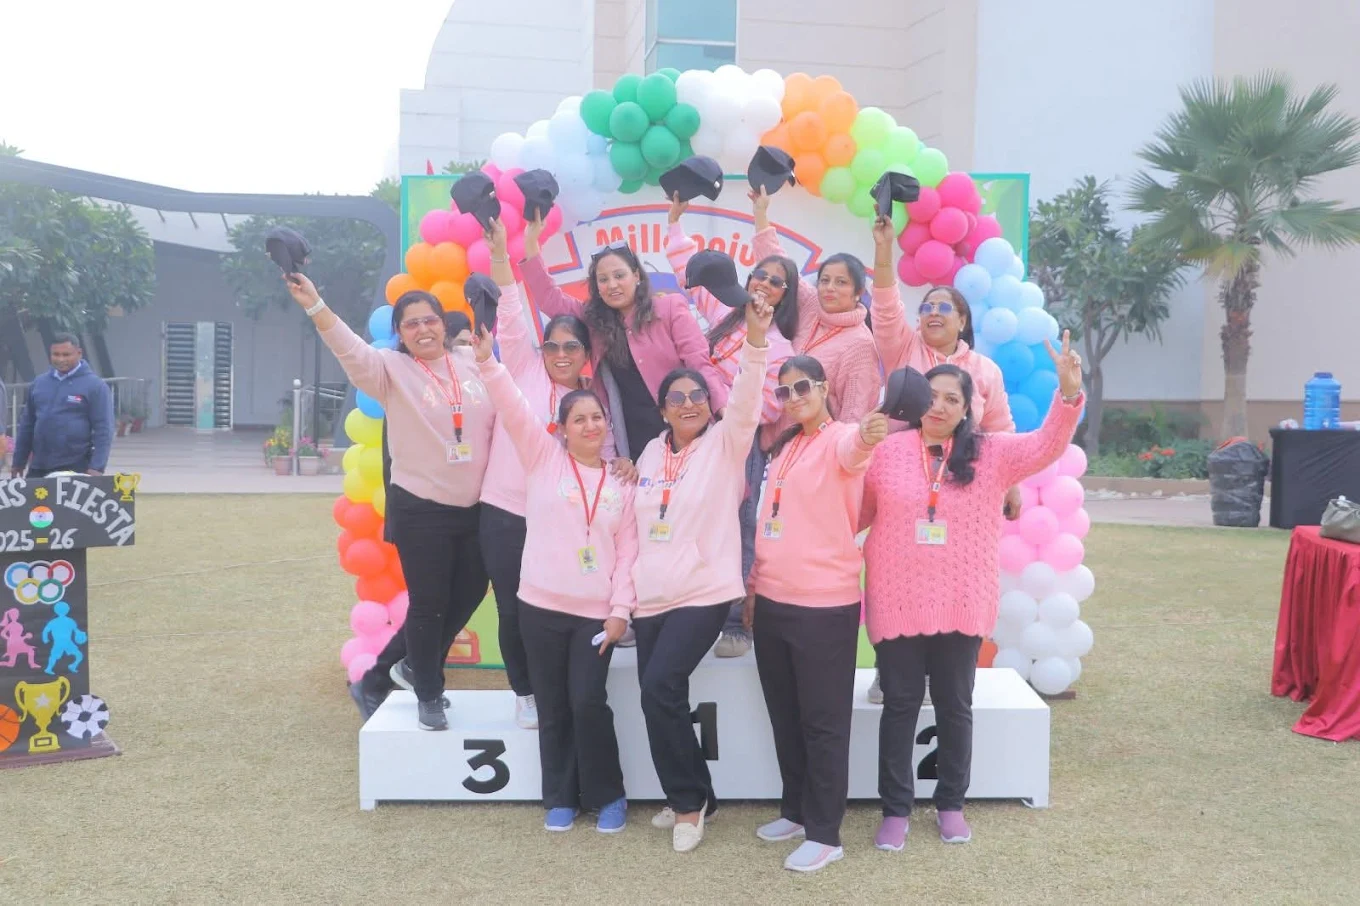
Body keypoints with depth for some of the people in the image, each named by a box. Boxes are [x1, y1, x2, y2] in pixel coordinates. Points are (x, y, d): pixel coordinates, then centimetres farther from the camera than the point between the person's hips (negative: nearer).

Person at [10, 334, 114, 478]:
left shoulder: (94, 385, -5)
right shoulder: (39, 383, 11)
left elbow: (103, 429, -10)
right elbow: (27, 424, 17)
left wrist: (97, 467, -18)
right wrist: (18, 462, 15)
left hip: (76, 468, -5)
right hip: (39, 467, 5)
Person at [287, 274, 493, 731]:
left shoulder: (473, 361, 5)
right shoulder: (392, 369, -6)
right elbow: (352, 350, -22)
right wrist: (314, 305, -37)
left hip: (475, 507, 4)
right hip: (420, 508, -4)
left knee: (468, 594, 14)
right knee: (429, 602, 3)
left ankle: (409, 665, 39)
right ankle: (428, 695, 24)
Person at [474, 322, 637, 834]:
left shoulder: (622, 480, 6)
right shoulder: (543, 458, 3)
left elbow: (628, 548, 4)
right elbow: (513, 409, -10)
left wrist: (621, 608, -3)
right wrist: (487, 362, -24)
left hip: (597, 612, 0)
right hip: (541, 605, 0)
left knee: (588, 702, -7)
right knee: (553, 707, 7)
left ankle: (607, 796, 13)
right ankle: (561, 798, 23)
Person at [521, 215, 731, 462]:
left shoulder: (670, 307, 1)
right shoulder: (593, 320, 11)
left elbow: (699, 364, -5)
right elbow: (549, 298, 14)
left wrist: (727, 410, -19)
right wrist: (531, 242, 6)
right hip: (632, 445, 3)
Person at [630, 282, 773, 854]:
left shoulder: (725, 443, -2)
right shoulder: (651, 453, 11)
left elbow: (746, 402, -21)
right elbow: (638, 522, 14)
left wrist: (755, 341, -34)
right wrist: (629, 587, 11)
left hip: (705, 592, -6)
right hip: (651, 595, 6)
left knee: (661, 687, -18)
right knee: (660, 695, 7)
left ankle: (688, 800, 1)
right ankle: (690, 796, 26)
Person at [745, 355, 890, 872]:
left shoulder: (841, 440, -10)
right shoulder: (784, 447, 13)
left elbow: (853, 449, -37)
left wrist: (866, 436, -60)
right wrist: (756, 586, 20)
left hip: (825, 606, -8)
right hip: (773, 602, 8)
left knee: (823, 722, 1)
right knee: (785, 717, 17)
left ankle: (825, 834, 11)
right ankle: (797, 811, 32)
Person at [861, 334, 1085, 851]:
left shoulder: (992, 453, 1)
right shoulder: (887, 450, 0)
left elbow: (1046, 446, -11)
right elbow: (854, 513, 7)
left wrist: (1069, 391, -25)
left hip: (963, 605, 1)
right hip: (897, 603, -1)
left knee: (955, 706, 12)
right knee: (900, 704, 7)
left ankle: (951, 804, 28)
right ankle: (895, 809, 18)